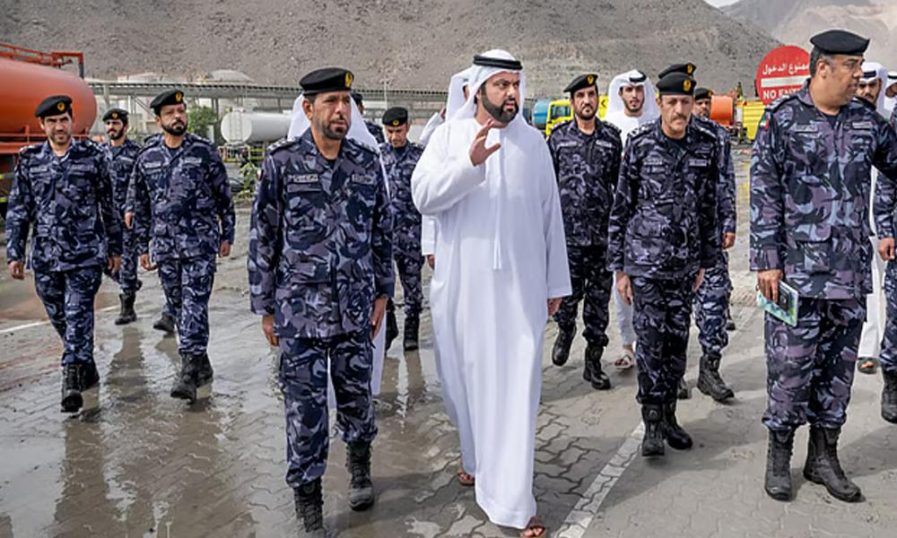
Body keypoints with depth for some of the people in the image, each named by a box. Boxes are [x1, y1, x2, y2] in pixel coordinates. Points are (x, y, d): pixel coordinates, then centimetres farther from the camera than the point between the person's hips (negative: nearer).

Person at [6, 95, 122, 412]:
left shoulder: (93, 156, 1)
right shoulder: (29, 160, 7)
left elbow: (108, 205, 7)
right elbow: (17, 210, 9)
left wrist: (115, 248, 9)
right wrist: (14, 253, 4)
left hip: (85, 255, -3)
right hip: (45, 257, 4)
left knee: (78, 317, -9)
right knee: (60, 319, 12)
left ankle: (72, 381, -7)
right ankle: (88, 371, 29)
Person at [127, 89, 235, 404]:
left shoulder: (204, 151, -1)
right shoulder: (147, 158, 7)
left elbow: (223, 196, 4)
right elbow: (139, 205, 12)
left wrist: (227, 235, 4)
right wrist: (143, 247, 11)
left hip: (200, 243, -4)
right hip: (165, 246, 4)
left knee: (194, 305, -9)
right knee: (178, 306, 9)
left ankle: (189, 371, -10)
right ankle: (201, 366, 22)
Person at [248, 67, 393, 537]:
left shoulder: (368, 162, 4)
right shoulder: (282, 163, -4)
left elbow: (382, 232, 10)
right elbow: (262, 238, -1)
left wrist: (382, 292, 10)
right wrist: (265, 307, -1)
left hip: (355, 308, 3)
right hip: (300, 309, -2)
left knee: (357, 394, 15)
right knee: (304, 406, 5)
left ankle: (359, 464, 43)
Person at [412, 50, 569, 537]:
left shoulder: (533, 141, 7)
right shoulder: (450, 135, 3)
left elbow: (551, 215, 11)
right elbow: (423, 196, -10)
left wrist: (556, 283, 12)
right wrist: (470, 162, -24)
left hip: (520, 285, 0)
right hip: (461, 283, 0)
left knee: (516, 388, -2)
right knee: (463, 377, 12)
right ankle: (475, 455, 39)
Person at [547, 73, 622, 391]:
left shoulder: (612, 137, 9)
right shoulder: (558, 137, 6)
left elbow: (622, 185, 10)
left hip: (603, 234, 1)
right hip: (567, 233, -1)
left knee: (599, 299, 5)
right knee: (567, 294, 0)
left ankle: (594, 362, 17)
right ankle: (565, 330, 34)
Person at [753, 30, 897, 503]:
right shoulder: (783, 118, -4)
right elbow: (764, 194, -7)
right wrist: (766, 260, -11)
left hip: (851, 271, 5)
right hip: (797, 269, -5)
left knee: (838, 366, 12)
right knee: (790, 366, 0)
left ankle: (824, 457, 26)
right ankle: (779, 456, 17)